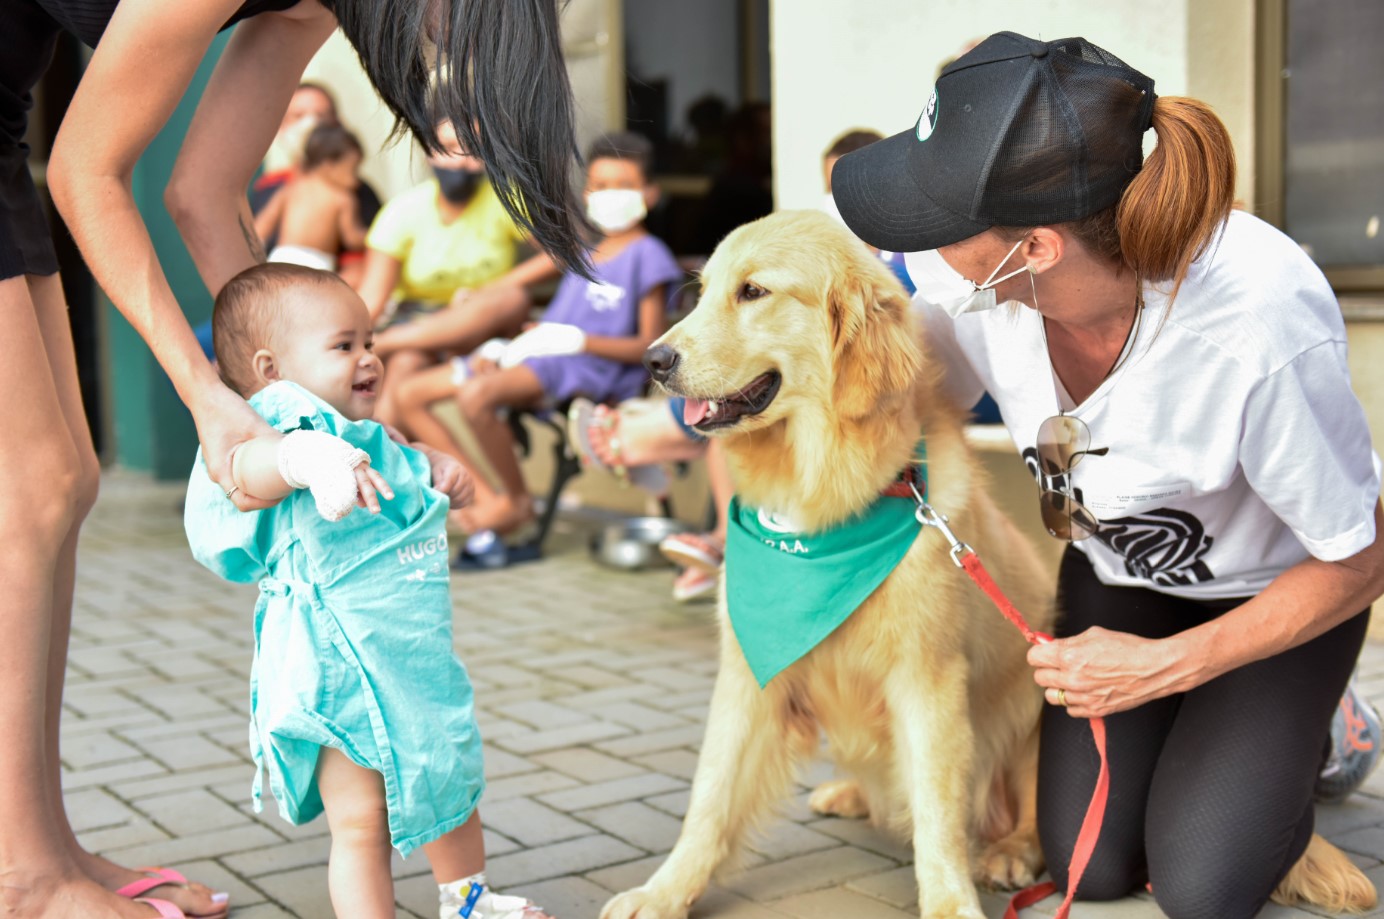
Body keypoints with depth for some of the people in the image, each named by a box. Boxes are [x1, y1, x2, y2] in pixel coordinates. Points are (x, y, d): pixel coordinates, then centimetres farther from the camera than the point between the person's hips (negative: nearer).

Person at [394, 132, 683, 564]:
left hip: (590, 368, -9)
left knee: (476, 395, -35)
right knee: (411, 394, 0)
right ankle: (487, 497, -4)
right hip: (536, 352, 10)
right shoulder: (586, 256, 24)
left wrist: (578, 340, -18)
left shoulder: (648, 255, -2)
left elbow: (650, 347, -10)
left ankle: (517, 501, -12)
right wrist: (503, 351, 6)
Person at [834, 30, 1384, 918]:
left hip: (1279, 588, -4)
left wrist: (1166, 666, -22)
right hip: (1116, 571, 4)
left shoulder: (1259, 331, -41)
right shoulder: (970, 279, -28)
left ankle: (1296, 743, 20)